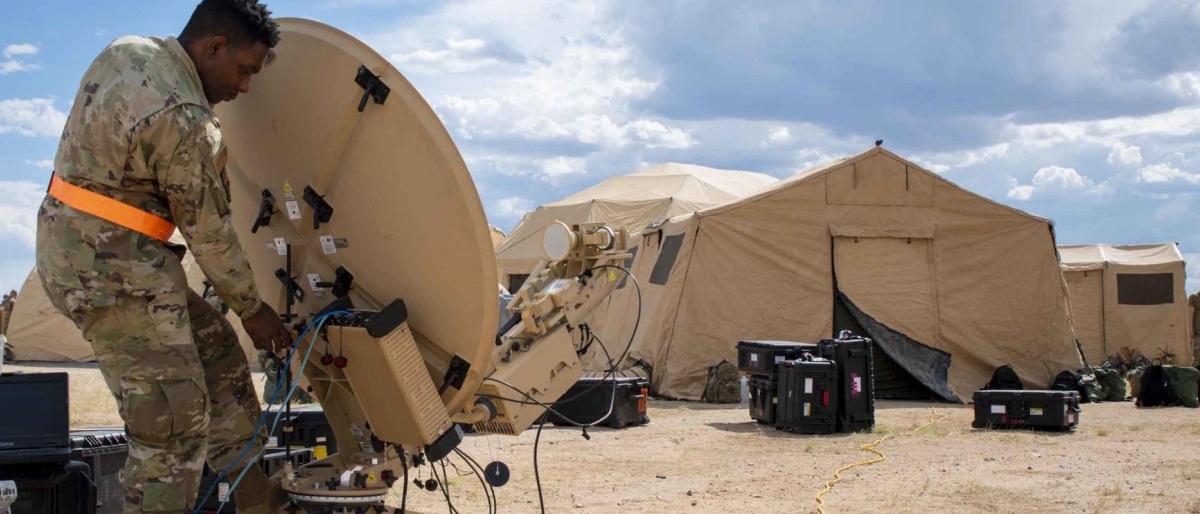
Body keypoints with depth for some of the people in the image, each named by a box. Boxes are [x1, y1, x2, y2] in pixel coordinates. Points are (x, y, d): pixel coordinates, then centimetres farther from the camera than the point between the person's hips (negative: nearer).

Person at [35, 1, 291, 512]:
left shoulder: (125, 49, 4)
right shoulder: (185, 123, -22)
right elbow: (208, 233, -12)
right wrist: (252, 308, 2)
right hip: (111, 272, -10)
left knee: (215, 346, 18)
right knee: (173, 421, -6)